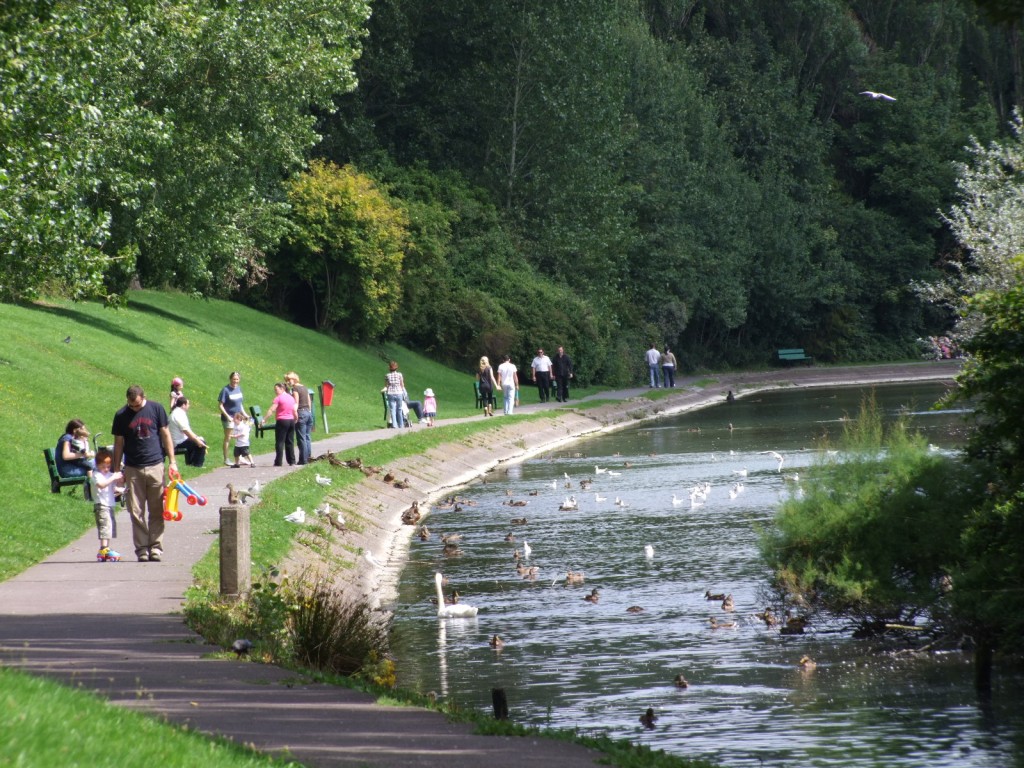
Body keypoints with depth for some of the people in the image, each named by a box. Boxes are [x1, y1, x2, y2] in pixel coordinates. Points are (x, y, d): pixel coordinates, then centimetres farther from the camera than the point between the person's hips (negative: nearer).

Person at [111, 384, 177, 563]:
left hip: (155, 466, 0)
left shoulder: (156, 409, 2)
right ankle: (142, 549, 5)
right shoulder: (121, 416, 3)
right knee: (136, 512, 0)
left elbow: (165, 434, 7)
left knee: (156, 511, 1)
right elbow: (118, 444, 8)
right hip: (133, 469, 0)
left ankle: (156, 548, 5)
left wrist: (172, 460, 2)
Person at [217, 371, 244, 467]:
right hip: (229, 418, -7)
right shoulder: (226, 390, -14)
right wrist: (227, 416, -21)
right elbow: (220, 405, -14)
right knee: (228, 438, 1)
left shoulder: (239, 389, 6)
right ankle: (226, 459, 8)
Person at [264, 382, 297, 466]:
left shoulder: (278, 398, -9)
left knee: (280, 442, -3)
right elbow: (294, 411, 12)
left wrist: (265, 419, -17)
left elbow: (271, 410, -16)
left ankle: (278, 462, -7)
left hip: (282, 421, -6)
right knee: (290, 442, 11)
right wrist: (296, 420, 20)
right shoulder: (291, 398, 10)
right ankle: (291, 461, 11)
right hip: (291, 420, 6)